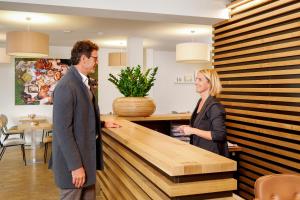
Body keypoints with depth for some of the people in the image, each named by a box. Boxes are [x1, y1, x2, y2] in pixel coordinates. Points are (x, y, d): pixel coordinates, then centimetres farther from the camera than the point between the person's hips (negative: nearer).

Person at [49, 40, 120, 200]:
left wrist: (102, 124, 15)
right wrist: (75, 166, -22)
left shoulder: (83, 82, 10)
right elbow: (63, 130, -23)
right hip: (74, 160, -9)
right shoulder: (66, 86, -20)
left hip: (87, 155, 9)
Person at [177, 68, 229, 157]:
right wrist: (188, 127, 3)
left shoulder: (215, 106, -19)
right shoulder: (200, 102, 6)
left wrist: (193, 130, -24)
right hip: (199, 151, 8)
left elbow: (219, 135, -25)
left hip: (212, 154, -8)